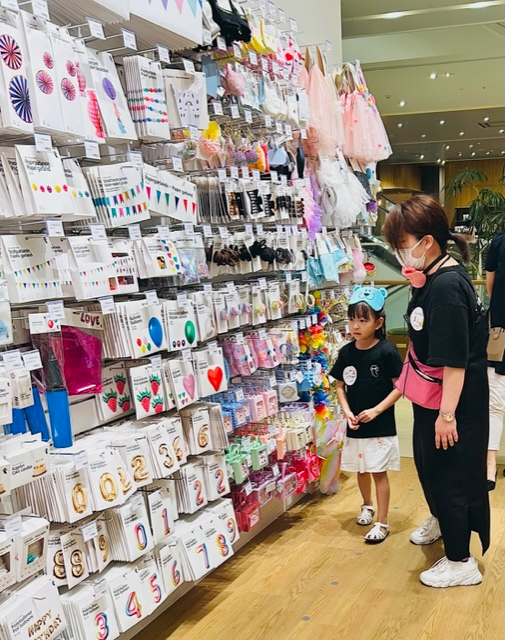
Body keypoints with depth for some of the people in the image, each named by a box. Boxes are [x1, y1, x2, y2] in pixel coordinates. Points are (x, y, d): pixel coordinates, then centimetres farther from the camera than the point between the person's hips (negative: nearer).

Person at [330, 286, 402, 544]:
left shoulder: (387, 351, -15)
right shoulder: (346, 352, -2)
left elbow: (399, 387, -12)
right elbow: (340, 385, 7)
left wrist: (376, 410, -18)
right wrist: (347, 411, -8)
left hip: (381, 427, -5)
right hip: (355, 426, 5)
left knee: (379, 472, 3)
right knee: (361, 470, 20)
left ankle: (381, 522, 15)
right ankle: (367, 505, 45)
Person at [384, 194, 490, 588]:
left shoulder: (447, 288, -29)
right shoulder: (433, 279, 1)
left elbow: (455, 360, -28)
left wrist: (447, 414, -25)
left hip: (455, 402, -10)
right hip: (432, 397, 10)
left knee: (450, 474, 5)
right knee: (428, 462, 28)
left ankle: (461, 562, 24)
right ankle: (440, 520, 55)